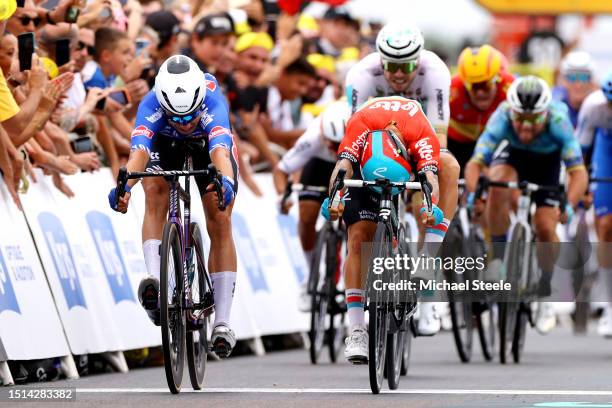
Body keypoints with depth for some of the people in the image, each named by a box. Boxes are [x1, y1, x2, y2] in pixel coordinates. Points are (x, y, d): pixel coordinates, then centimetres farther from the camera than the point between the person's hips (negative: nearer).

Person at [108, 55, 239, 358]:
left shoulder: (213, 103, -43)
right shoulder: (152, 105, -40)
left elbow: (220, 152, -58)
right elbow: (139, 151, -54)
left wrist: (226, 182, -79)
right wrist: (124, 184, -74)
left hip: (209, 145, -1)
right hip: (165, 145, 1)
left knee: (220, 224, -11)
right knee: (154, 193, -30)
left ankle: (222, 322, -9)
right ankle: (154, 279, -38)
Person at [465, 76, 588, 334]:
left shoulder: (557, 122, -39)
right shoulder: (502, 119, -37)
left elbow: (578, 172, -44)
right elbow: (475, 164, -42)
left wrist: (568, 205, -60)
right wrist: (473, 194, -61)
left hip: (548, 160, 0)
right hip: (513, 154, 0)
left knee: (545, 228, -13)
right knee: (498, 185, -33)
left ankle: (545, 296, 11)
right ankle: (498, 258, -15)